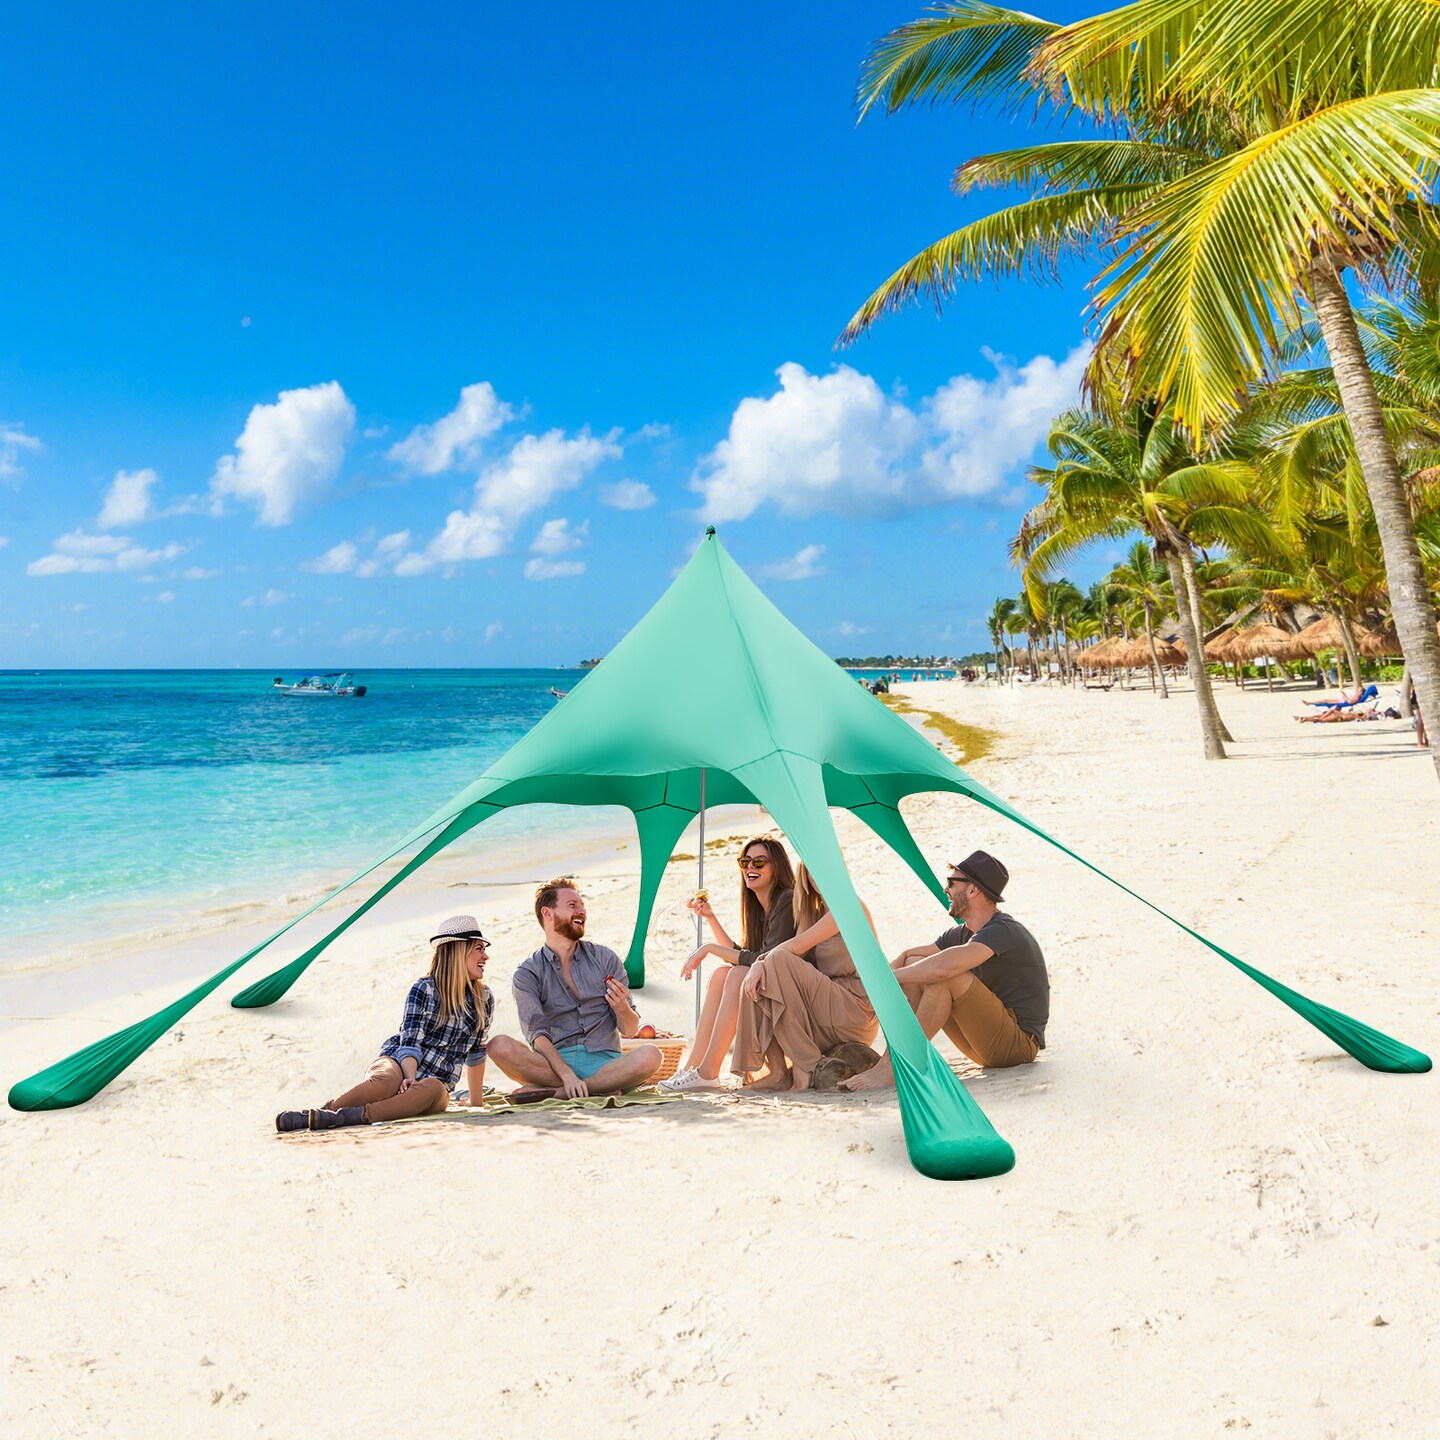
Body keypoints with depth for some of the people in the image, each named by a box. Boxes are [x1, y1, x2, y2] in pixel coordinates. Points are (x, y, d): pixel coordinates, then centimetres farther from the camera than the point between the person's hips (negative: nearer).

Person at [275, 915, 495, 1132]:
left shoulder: (484, 999, 8)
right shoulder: (423, 989, -2)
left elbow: (476, 1053, 17)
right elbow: (410, 1042, -11)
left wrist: (476, 1103, 19)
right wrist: (410, 1078, -29)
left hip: (434, 1084, 2)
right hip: (399, 1062, -1)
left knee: (434, 1089, -38)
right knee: (388, 1079, -40)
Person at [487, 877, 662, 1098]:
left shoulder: (606, 959, 9)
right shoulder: (527, 974, 5)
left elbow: (629, 1031, 8)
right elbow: (537, 1034, -8)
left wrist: (622, 1007, -15)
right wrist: (567, 1074, -26)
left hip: (603, 1061, 1)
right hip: (555, 1062, -1)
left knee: (650, 1055, -30)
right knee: (499, 1046, -28)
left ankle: (554, 1092, -26)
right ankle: (601, 1088, -26)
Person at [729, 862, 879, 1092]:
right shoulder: (813, 913, 18)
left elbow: (798, 946, -18)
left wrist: (763, 959, -5)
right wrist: (759, 965, -16)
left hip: (855, 1010, -8)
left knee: (780, 960, -23)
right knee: (756, 984, -6)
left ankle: (806, 1069, -22)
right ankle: (779, 1074, -9)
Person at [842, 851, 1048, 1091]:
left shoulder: (1003, 931, -20)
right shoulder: (961, 933, 9)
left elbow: (941, 968, -35)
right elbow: (905, 956, 14)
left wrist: (889, 975, -20)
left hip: (1019, 1043, -9)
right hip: (988, 1044, 9)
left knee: (946, 975, -28)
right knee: (915, 964, 0)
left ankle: (895, 1067, -22)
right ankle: (891, 1059, -11)